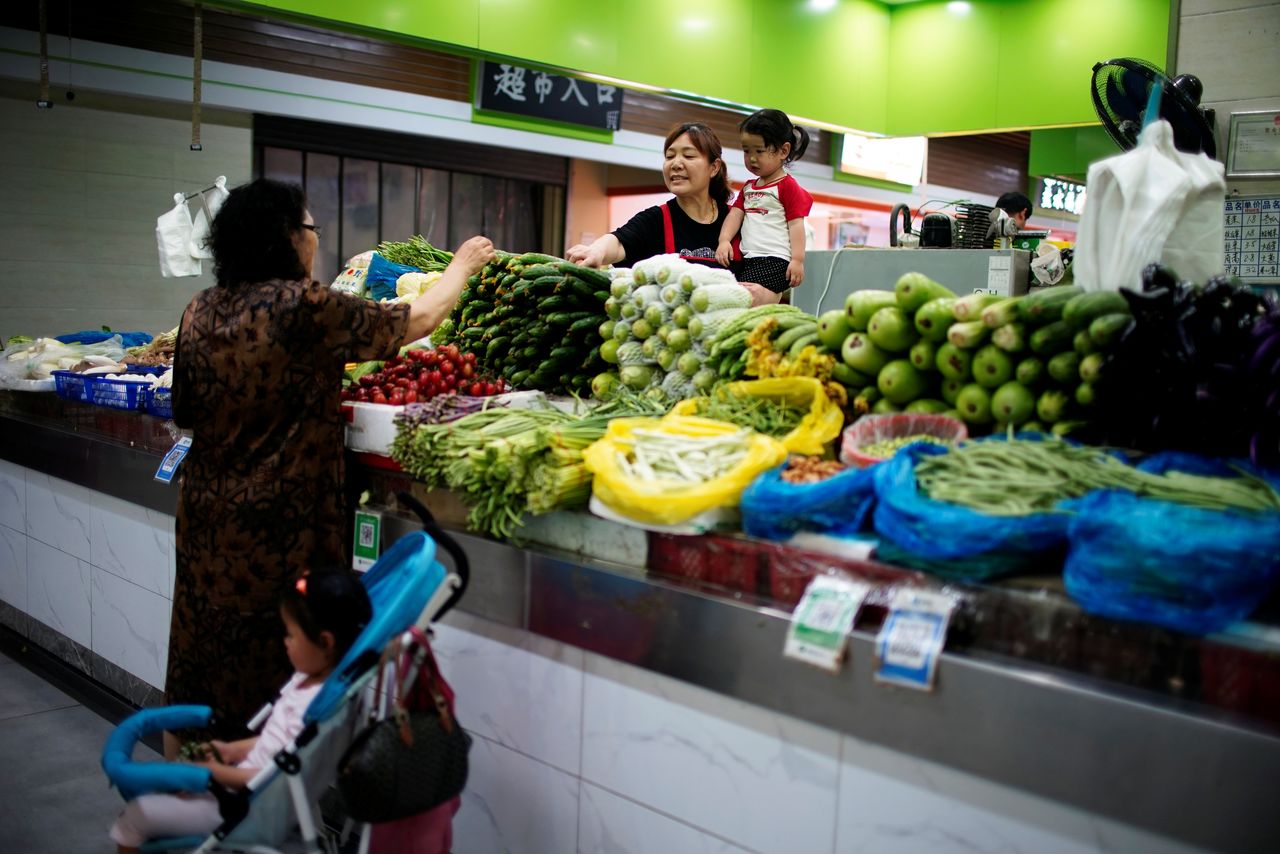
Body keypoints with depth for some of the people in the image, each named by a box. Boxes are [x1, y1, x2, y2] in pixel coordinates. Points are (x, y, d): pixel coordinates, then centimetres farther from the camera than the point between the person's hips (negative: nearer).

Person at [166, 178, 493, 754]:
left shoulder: (201, 311, 3)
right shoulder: (304, 306, -15)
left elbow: (185, 411, 13)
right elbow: (419, 320, -5)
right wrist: (463, 265, 11)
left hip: (205, 517, 6)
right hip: (275, 527, -6)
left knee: (202, 664, 18)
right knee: (265, 678, 6)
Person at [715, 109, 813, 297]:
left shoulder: (788, 186, -1)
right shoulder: (748, 187, 22)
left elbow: (796, 224, -6)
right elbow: (735, 214, 12)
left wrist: (797, 260, -13)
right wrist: (724, 240, -6)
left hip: (774, 262, -8)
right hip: (748, 261, 8)